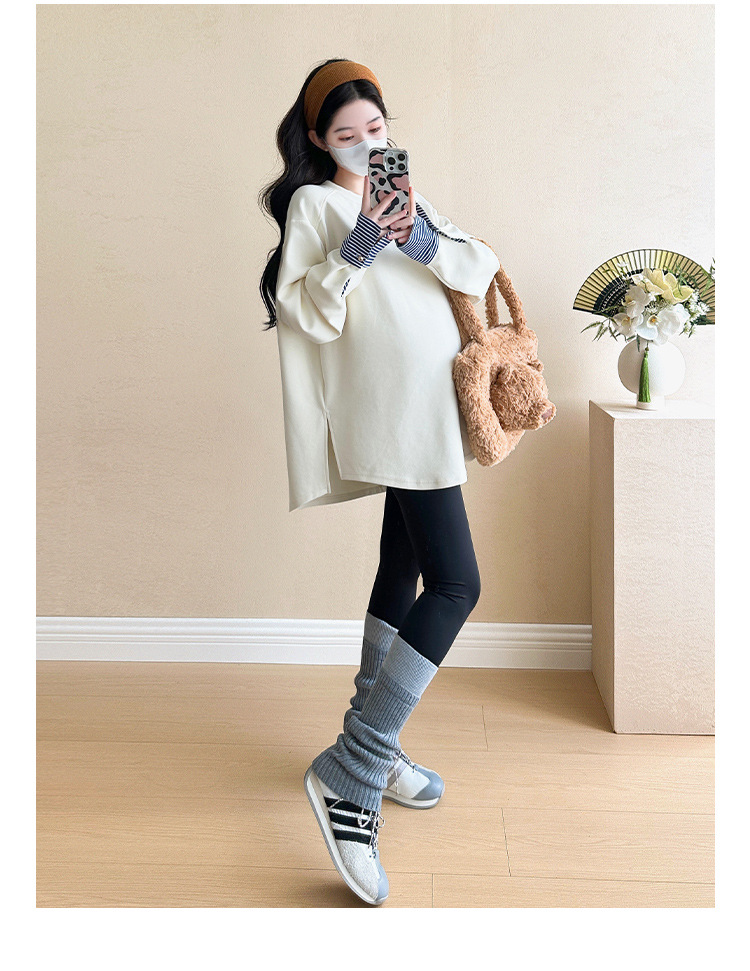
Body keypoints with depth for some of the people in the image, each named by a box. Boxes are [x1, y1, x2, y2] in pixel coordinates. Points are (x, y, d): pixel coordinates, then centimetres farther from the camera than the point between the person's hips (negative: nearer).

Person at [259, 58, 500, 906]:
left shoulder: (405, 195, 21)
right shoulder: (313, 202, 1)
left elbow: (480, 269, 8)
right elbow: (304, 313, -9)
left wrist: (426, 244, -10)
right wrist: (354, 252, -21)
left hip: (431, 413, 9)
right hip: (393, 414, -9)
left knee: (405, 566, 11)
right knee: (456, 582, -17)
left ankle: (373, 748, 22)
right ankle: (349, 775, -16)